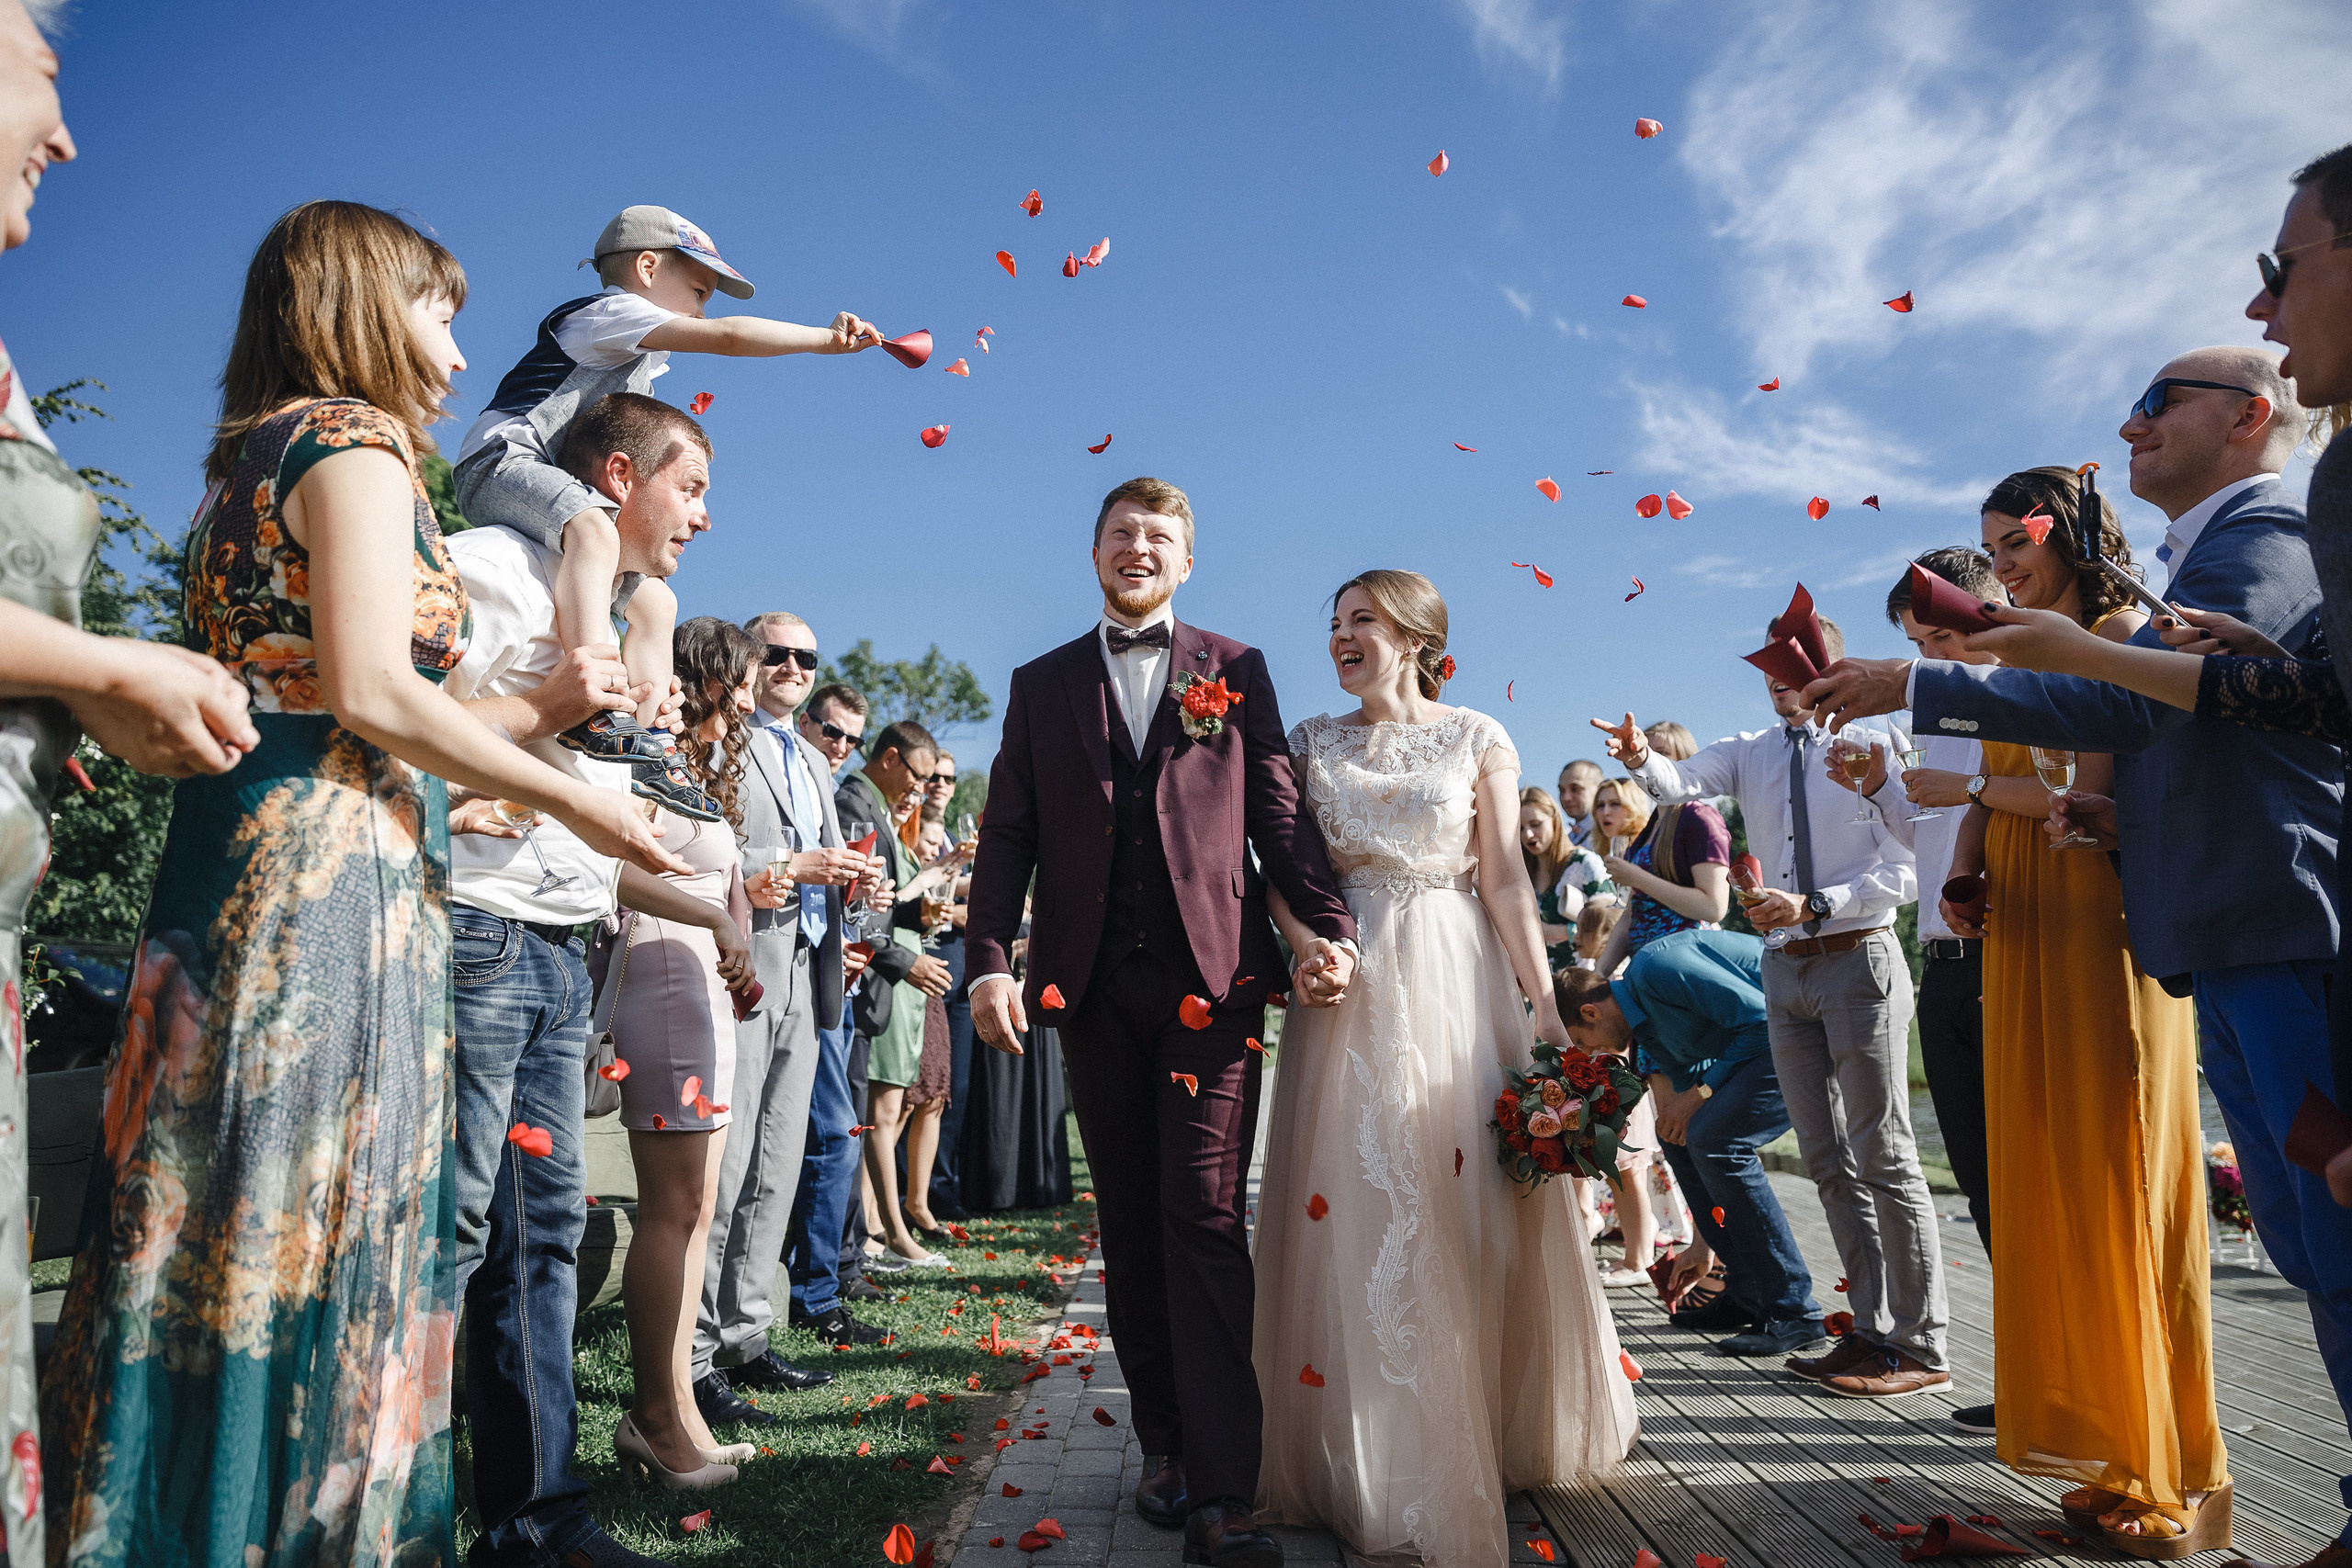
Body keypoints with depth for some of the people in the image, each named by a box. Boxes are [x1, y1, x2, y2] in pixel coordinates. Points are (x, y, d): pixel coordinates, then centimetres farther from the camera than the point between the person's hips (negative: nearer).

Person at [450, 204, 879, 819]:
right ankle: (595, 712, -53)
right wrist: (828, 338, -12)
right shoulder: (610, 311, -6)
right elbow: (731, 335, -16)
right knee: (596, 532, -39)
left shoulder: (639, 353, 26)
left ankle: (648, 757, -3)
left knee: (654, 601, 5)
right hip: (501, 461, -11)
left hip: (557, 482, 11)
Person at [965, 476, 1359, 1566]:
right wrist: (991, 959, -4)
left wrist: (1330, 928, -8)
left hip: (1212, 975, -2)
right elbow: (1007, 835, 9)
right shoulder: (1043, 684, 15)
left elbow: (1279, 815, 6)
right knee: (1130, 1221, 9)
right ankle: (1164, 1446, 20)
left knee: (1207, 1218, -6)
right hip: (1093, 983, 2)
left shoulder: (1236, 670, 12)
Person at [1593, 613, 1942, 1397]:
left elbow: (1904, 872, -10)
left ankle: (1919, 1346, 8)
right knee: (1828, 1162, 10)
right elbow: (1681, 782, -8)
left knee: (1884, 1156, -2)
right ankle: (1873, 1329, 21)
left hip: (1858, 960, -6)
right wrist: (1640, 757, -30)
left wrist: (1813, 906, -20)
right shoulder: (1749, 754, 10)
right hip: (1786, 971, 6)